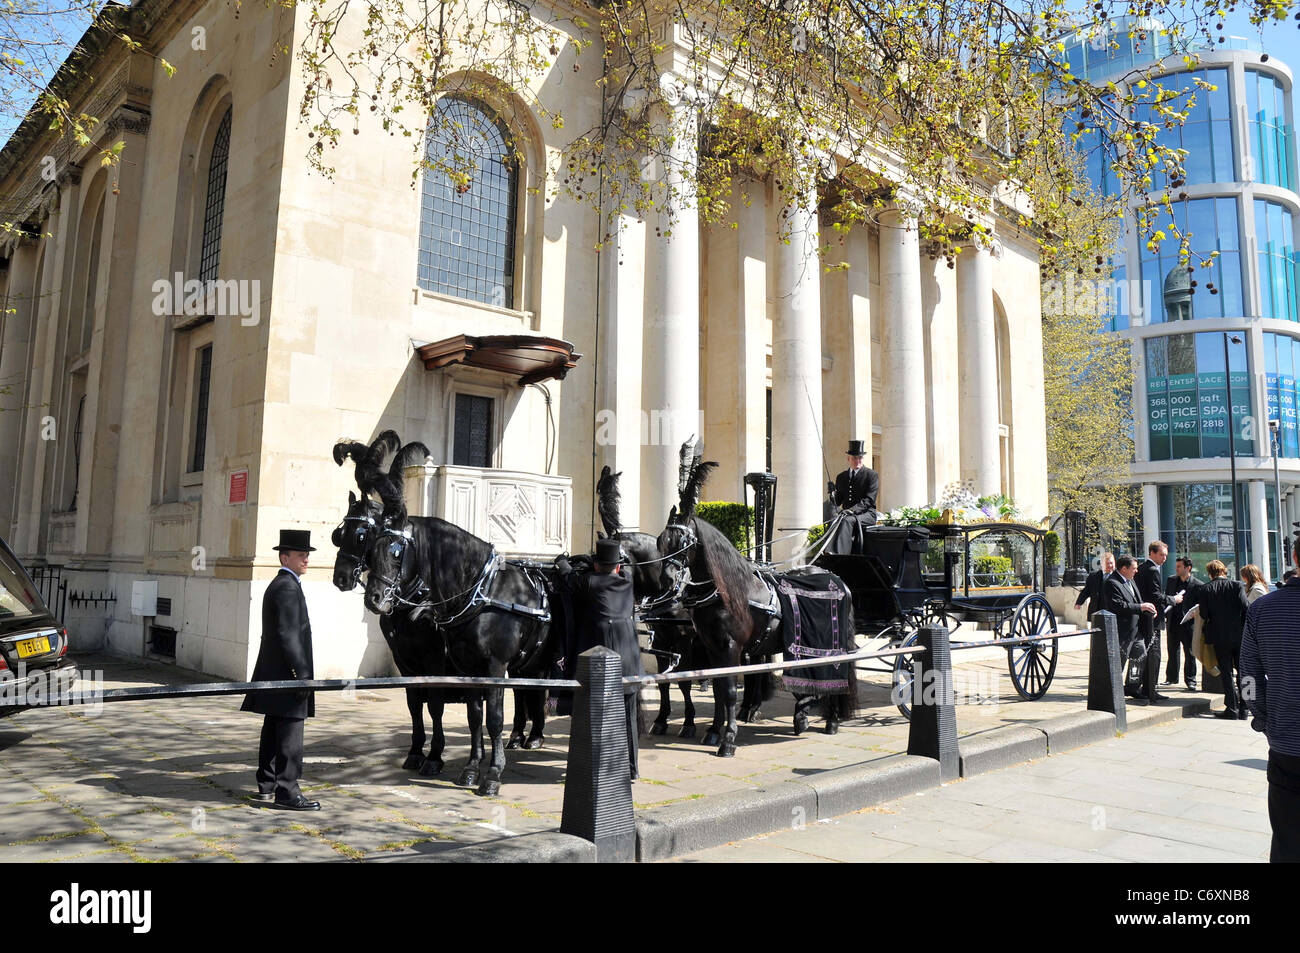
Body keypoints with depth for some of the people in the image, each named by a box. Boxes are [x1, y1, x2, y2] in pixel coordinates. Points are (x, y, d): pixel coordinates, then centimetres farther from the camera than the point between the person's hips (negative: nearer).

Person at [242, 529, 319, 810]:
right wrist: (302, 674, -21)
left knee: (273, 731, 16)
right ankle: (286, 793, -1)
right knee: (290, 735, -6)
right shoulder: (287, 587, -15)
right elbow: (288, 635, -22)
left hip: (274, 676, 11)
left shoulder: (278, 584, 18)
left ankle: (267, 787, 24)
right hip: (287, 675, -11)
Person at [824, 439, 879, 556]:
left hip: (866, 514, -5)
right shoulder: (841, 477, 18)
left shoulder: (871, 475, 2)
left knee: (847, 520, -35)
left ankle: (837, 553, -46)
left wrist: (852, 510, -22)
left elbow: (868, 500, -8)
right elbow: (838, 501, 18)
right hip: (846, 514, 5)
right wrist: (833, 495, -7)